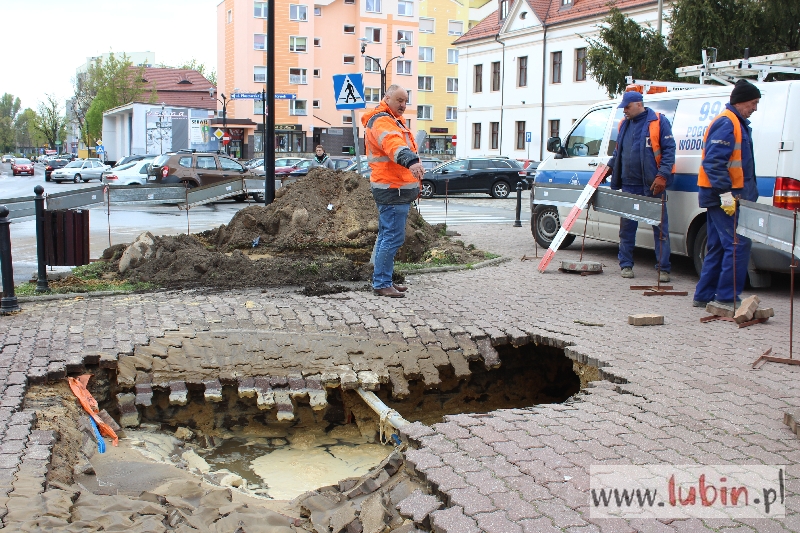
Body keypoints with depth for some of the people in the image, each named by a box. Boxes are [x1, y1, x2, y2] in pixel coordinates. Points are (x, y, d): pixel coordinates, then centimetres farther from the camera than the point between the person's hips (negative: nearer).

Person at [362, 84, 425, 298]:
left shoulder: (393, 120, 21)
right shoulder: (381, 121, -15)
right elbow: (393, 144, -35)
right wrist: (411, 161, -53)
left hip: (397, 189, 11)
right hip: (393, 190, -11)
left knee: (387, 236, 16)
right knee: (393, 238, -11)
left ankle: (382, 279, 25)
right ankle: (381, 284, -6)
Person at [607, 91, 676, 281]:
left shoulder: (659, 122, -3)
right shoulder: (624, 124, 14)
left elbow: (669, 150, -8)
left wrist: (662, 175, -16)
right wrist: (609, 167, 10)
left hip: (652, 185, -5)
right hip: (629, 185, 5)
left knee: (660, 227, 0)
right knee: (627, 226, 8)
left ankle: (663, 269, 4)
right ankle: (626, 265, 19)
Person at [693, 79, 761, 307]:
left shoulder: (736, 123, 20)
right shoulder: (726, 124, -13)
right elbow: (713, 162, -23)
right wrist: (725, 193, -27)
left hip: (722, 195, 11)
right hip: (722, 196, -11)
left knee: (718, 246, 12)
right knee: (738, 244, -10)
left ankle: (703, 295, 17)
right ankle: (727, 298, -7)